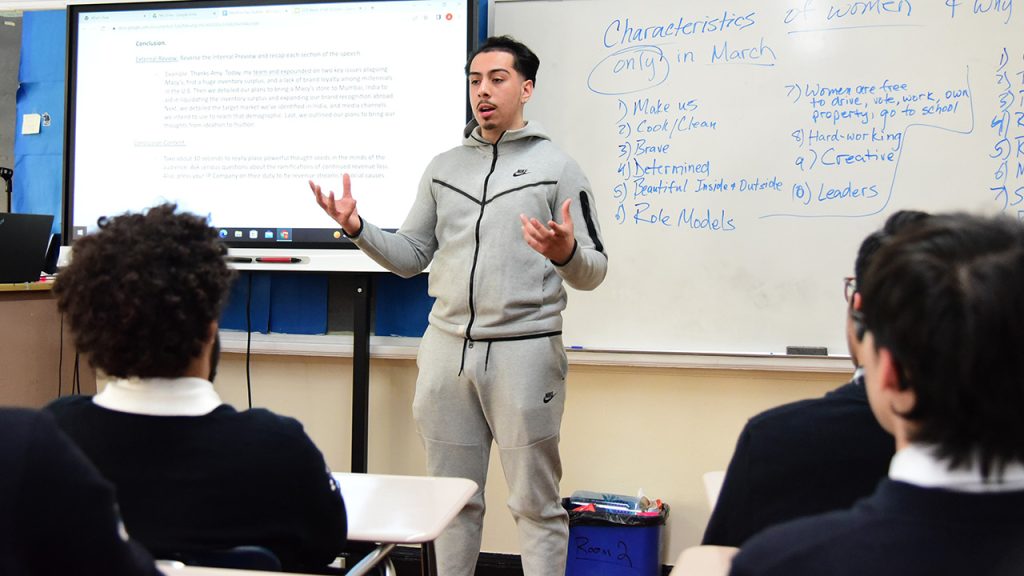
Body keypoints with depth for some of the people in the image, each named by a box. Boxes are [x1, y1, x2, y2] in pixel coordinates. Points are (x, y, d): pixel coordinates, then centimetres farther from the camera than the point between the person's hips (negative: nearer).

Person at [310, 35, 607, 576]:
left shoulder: (557, 167, 0)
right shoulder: (443, 167, 13)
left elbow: (594, 271, -2)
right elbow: (410, 256, 13)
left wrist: (565, 252, -24)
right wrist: (357, 228, -3)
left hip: (524, 351, -4)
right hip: (447, 348, 4)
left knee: (536, 504, 4)